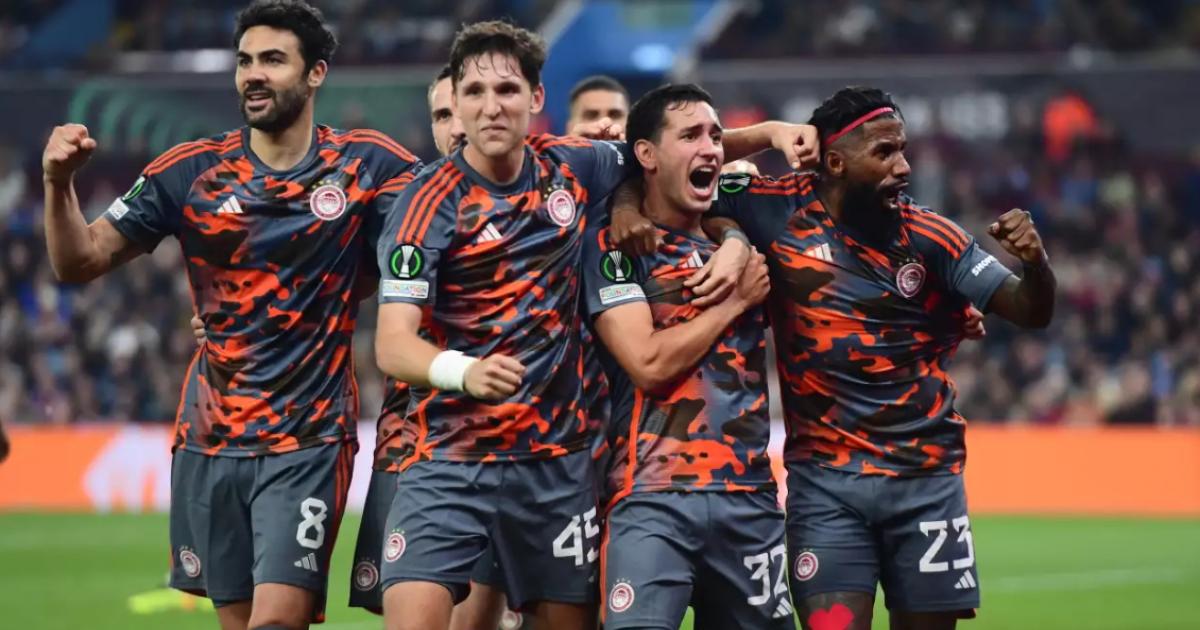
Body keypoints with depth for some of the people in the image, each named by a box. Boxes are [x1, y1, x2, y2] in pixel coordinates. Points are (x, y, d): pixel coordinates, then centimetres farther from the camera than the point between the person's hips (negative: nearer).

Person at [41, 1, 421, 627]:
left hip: (308, 443, -3)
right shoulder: (189, 171, 2)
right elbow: (79, 261, 3)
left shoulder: (367, 165, -1)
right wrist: (58, 183, -16)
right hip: (210, 441, 3)